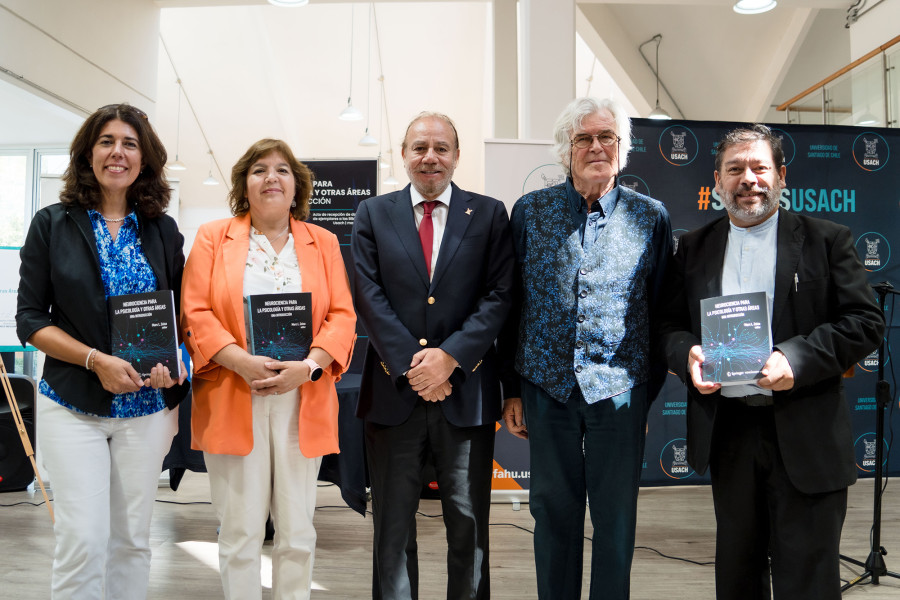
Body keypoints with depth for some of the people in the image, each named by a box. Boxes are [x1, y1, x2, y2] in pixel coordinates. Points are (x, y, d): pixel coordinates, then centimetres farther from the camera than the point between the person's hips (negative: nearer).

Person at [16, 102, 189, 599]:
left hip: (146, 406, 2)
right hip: (73, 405, -2)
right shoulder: (52, 224, 1)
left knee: (132, 538, 9)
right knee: (82, 538, -5)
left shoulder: (162, 231, 6)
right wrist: (96, 360, -15)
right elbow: (30, 319, -1)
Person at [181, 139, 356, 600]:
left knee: (297, 531, 8)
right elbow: (194, 312, -1)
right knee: (239, 531, 4)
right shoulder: (212, 238, 8)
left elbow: (342, 316, 4)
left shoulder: (323, 243, 12)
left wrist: (309, 366, -13)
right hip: (232, 401, -1)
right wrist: (242, 362, -15)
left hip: (302, 402, 2)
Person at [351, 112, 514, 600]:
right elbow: (369, 296, -2)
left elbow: (498, 296, -3)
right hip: (394, 390, 1)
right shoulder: (373, 214, 7)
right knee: (393, 527, 12)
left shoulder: (489, 215, 5)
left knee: (468, 523, 10)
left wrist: (450, 356, -15)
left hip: (466, 391, 0)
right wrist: (411, 363, -12)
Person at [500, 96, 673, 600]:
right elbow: (511, 304, 5)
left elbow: (663, 309, 5)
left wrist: (649, 390, 4)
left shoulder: (651, 216, 2)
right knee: (553, 512, 11)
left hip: (619, 390, 0)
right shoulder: (530, 211, 3)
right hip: (547, 388, 1)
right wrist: (512, 389, 3)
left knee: (617, 519, 9)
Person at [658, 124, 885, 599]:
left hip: (805, 435, -3)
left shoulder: (826, 240, 1)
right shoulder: (694, 248, 9)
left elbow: (865, 323, -5)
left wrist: (797, 359, -20)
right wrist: (686, 353, -13)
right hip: (725, 431, 3)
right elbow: (670, 324, 10)